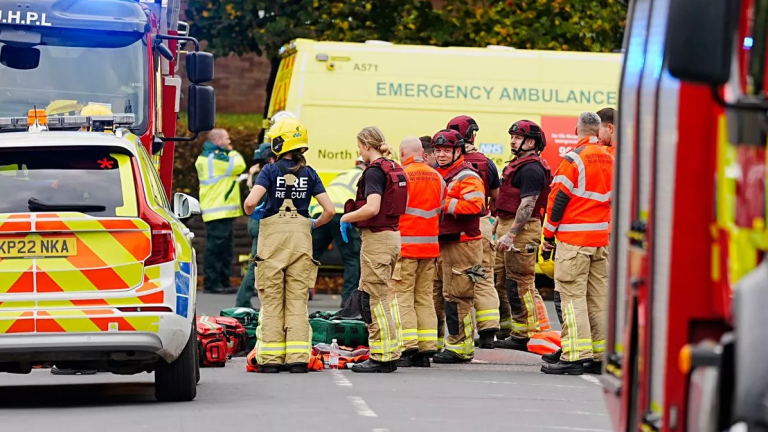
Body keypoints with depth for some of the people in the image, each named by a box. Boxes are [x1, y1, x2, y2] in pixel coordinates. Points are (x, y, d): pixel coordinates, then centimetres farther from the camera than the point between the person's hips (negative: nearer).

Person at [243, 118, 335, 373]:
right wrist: (315, 225, 19)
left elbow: (251, 202, -18)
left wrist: (251, 213, 5)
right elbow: (329, 210, 0)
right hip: (301, 237, 2)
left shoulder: (270, 171, -5)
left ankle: (271, 359, 1)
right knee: (297, 299, 5)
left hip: (273, 237, -2)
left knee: (272, 300, 3)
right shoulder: (309, 174, 4)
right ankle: (297, 358, -1)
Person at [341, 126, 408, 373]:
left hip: (376, 237, -9)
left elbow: (372, 208, -26)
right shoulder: (395, 170, 13)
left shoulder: (374, 171, -15)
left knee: (374, 299, -4)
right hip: (393, 235, 9)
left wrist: (346, 217, -10)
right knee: (384, 297, 15)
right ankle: (391, 354, 17)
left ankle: (381, 357, -4)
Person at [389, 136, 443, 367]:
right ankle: (426, 349, 8)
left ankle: (408, 348, -10)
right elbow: (442, 210, 13)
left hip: (405, 244, -6)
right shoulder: (436, 177, 8)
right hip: (430, 245, 6)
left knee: (402, 296, -2)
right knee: (425, 298, 10)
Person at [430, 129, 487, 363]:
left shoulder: (467, 177, -10)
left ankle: (459, 347, -5)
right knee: (433, 294, 13)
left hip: (460, 245, -9)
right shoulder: (436, 175, 19)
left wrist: (444, 204, -20)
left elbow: (474, 205, -25)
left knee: (457, 297, -8)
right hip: (438, 244, 9)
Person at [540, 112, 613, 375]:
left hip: (574, 239, -7)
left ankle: (575, 356, -12)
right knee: (599, 296, 9)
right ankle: (601, 356, 11)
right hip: (602, 238, 7)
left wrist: (548, 234, -1)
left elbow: (558, 198, -11)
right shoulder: (609, 160, 9)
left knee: (573, 295, -7)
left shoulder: (574, 159, -12)